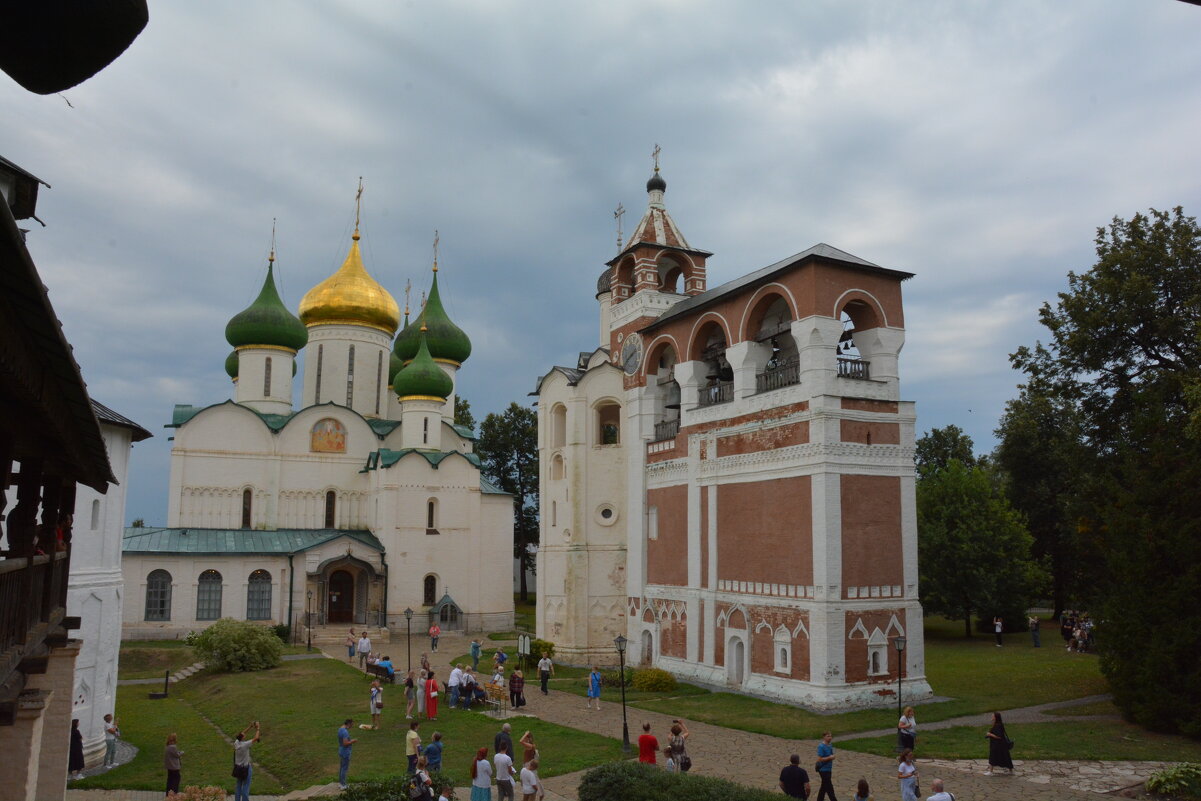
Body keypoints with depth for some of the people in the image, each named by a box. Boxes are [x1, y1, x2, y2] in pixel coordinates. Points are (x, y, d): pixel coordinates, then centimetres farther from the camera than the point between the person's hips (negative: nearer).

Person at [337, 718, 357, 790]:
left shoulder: (340, 730, 7)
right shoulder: (345, 732, -24)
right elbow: (345, 743, -28)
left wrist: (350, 741, 10)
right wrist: (352, 741, -14)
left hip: (341, 752, 10)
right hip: (346, 753, -10)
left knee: (341, 768, 16)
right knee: (345, 769, -2)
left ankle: (340, 783, 25)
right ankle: (343, 785, 3)